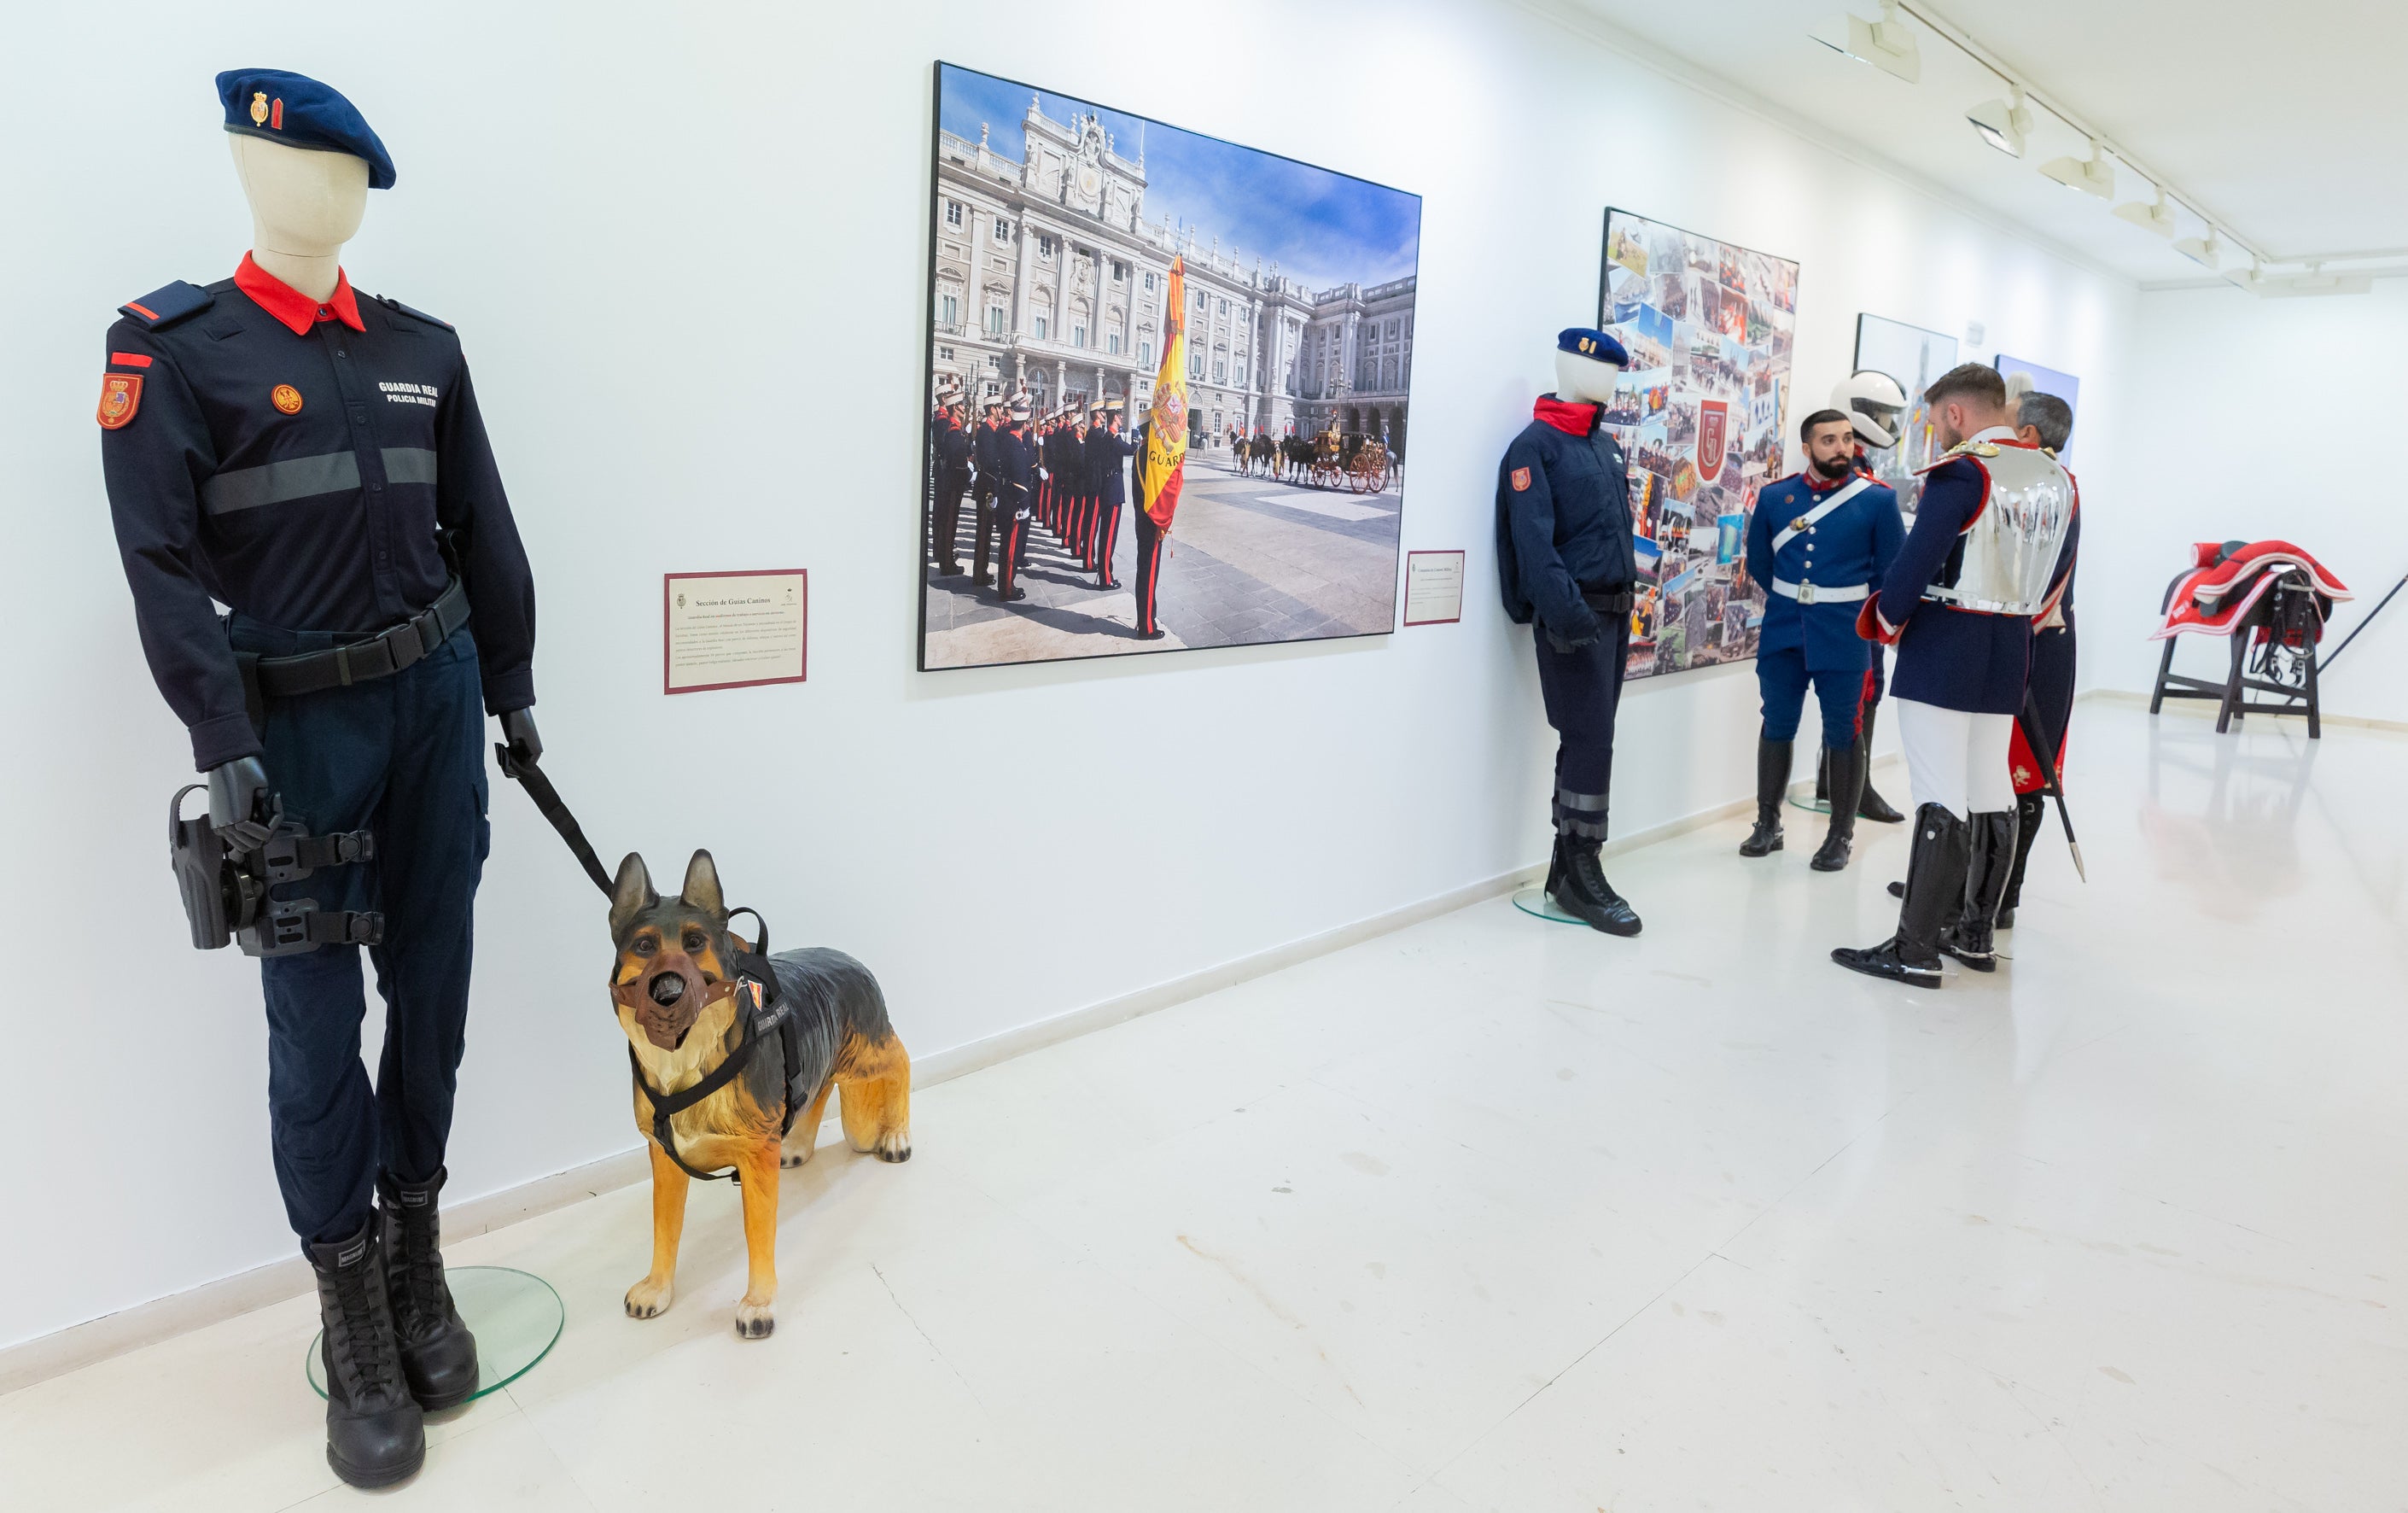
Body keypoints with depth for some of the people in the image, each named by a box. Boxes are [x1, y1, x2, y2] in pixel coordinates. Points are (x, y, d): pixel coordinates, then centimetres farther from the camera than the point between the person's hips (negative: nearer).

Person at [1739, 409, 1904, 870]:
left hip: (1844, 637, -2)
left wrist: (1850, 607, 7)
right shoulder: (1774, 496, 2)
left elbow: (1892, 571, 1)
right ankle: (1767, 824, 22)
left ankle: (1840, 836, 14)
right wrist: (1791, 599, 13)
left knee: (1842, 733, 3)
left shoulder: (1878, 500, -5)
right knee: (1777, 725, 9)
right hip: (1782, 632, 2)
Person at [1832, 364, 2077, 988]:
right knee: (1992, 795, 14)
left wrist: (1888, 619, -2)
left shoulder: (1961, 473, -15)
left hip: (1943, 653, -8)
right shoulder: (2058, 480, 10)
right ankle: (1975, 933, 25)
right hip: (2008, 654, 8)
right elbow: (2056, 570, 15)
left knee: (1940, 801, -6)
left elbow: (1917, 560, -19)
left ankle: (1916, 949, -2)